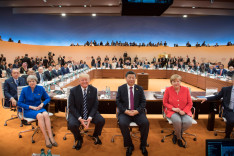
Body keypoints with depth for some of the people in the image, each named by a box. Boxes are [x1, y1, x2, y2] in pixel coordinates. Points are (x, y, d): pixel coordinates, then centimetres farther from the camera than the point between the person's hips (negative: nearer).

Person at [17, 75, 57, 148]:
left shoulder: (40, 88, 3)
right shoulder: (24, 90, -1)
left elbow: (48, 98, 11)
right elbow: (19, 103, -3)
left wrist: (42, 104, -9)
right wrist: (31, 107, -14)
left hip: (39, 108, 2)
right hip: (28, 110, -2)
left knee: (46, 114, -33)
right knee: (40, 115, -34)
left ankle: (51, 137, -36)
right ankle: (46, 138, -32)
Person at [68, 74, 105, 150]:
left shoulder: (94, 90, -5)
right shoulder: (73, 90, -10)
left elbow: (95, 105, -3)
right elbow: (71, 107, -8)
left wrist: (90, 117, -18)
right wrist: (79, 118, -20)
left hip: (90, 112, 2)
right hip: (76, 113, -1)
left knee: (101, 121, -21)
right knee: (72, 124, -29)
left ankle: (95, 136, 15)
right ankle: (79, 139, 7)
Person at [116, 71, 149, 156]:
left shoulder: (139, 88, 8)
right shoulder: (121, 88, 5)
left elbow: (143, 102, 5)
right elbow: (118, 101, 1)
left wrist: (137, 111, -13)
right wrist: (126, 111, -14)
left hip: (137, 112, 1)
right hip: (125, 112, -1)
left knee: (145, 123, -25)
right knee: (122, 124, -30)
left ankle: (143, 145, 1)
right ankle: (129, 145, -4)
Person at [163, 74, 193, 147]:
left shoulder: (186, 89, 1)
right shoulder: (168, 90, -3)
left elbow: (190, 103, 5)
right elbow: (165, 103, 2)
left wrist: (184, 111, -12)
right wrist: (173, 108, -15)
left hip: (184, 111, 2)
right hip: (172, 111, -2)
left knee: (188, 122, -27)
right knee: (177, 121, -32)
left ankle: (176, 134, 3)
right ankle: (179, 138, 1)